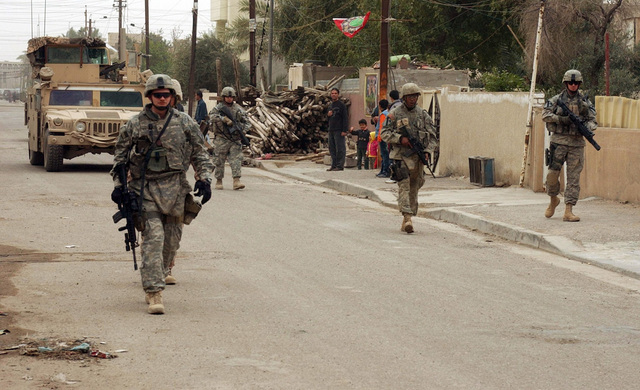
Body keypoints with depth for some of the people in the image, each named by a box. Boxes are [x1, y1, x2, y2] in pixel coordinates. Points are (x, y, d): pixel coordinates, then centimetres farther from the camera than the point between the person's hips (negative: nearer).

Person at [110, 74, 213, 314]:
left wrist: (204, 179, 0)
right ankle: (154, 293, -16)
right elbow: (120, 156, 10)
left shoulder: (185, 123, 7)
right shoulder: (135, 125, 4)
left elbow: (199, 154, 12)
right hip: (146, 189, -2)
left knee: (171, 240, 6)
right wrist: (117, 185, 1)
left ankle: (158, 279, 25)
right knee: (153, 238, -13)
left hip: (175, 189, 2)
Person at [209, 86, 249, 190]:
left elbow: (246, 121, 13)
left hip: (235, 139, 2)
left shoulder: (238, 108, 11)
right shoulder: (218, 107, 2)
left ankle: (236, 181, -13)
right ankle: (219, 181, 15)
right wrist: (224, 119, -30)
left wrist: (243, 130, -6)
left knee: (236, 159, -8)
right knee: (219, 161, 3)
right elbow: (212, 116, -17)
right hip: (221, 139, -2)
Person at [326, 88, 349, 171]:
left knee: (340, 148, -8)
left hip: (339, 130, -8)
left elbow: (345, 118, -10)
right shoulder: (330, 105, 19)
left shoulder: (341, 105, -5)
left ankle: (340, 165, -8)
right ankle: (334, 165, 12)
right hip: (331, 130, 8)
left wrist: (344, 130, -17)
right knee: (332, 148, 8)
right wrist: (328, 114, 3)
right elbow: (327, 117, 29)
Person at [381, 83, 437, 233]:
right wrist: (400, 138, -16)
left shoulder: (423, 114, 8)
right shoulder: (395, 114, 0)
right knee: (404, 186, -14)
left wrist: (427, 151, -5)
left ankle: (406, 220, 14)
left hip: (418, 157, 4)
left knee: (414, 188, 7)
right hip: (401, 156, -4)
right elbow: (384, 133, -2)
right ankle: (407, 217, -24)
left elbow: (432, 135, 10)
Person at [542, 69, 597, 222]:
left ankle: (568, 211, -5)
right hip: (559, 141, -1)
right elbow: (545, 115, -5)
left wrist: (589, 129, -16)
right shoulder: (557, 100, 5)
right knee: (553, 173, -3)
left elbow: (592, 120, 6)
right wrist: (561, 119, -19)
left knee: (573, 177, -4)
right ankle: (553, 199, 25)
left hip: (576, 143, 1)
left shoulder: (585, 102, 9)